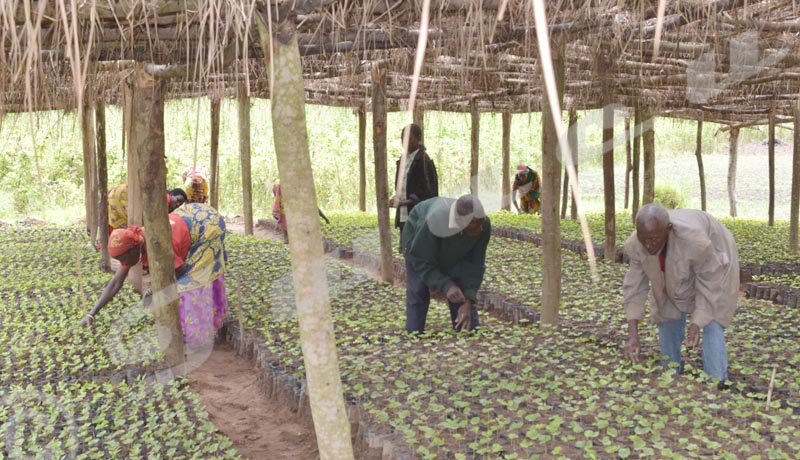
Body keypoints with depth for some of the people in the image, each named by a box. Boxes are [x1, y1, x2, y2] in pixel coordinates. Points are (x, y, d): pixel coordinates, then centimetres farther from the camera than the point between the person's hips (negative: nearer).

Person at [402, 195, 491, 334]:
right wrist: (445, 285, -46)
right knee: (417, 293, -11)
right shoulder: (435, 222, -47)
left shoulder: (484, 226, -34)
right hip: (420, 245, -3)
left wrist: (468, 301, -35)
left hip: (454, 250, 3)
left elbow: (474, 265, -26)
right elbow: (421, 261, -35)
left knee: (463, 291, -7)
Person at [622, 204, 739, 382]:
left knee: (711, 323, -14)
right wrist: (633, 335, -26)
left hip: (712, 262, -4)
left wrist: (697, 323, -31)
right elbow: (635, 287, -19)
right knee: (668, 317, 6)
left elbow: (709, 282, -28)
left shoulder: (695, 240, -43)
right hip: (673, 272, 4)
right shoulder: (634, 246, -30)